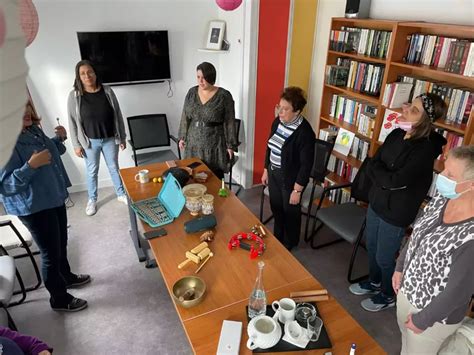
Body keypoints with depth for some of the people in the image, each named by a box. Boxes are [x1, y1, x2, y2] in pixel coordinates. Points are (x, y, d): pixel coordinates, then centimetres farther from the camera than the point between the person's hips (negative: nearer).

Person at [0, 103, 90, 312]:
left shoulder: (33, 129, 2)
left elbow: (50, 154, 19)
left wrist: (59, 139, 0)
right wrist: (31, 165, -36)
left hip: (54, 197, 9)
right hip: (34, 207, -8)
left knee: (61, 244, 25)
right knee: (51, 252, 7)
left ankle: (67, 277, 49)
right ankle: (59, 299, 27)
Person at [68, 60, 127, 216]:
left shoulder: (107, 92, -6)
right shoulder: (74, 96, -9)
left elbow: (117, 115, 0)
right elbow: (73, 121, -4)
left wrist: (122, 137, 2)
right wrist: (76, 144, -5)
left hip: (110, 139, 1)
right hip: (90, 141, 0)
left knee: (114, 168, 15)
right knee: (92, 171, 14)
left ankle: (121, 194, 35)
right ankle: (92, 200, 33)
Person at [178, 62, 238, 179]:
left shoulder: (224, 95, -10)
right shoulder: (192, 92, 3)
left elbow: (229, 122, -7)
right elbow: (185, 117, 11)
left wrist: (230, 145, -6)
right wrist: (182, 137, 11)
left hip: (214, 144, -3)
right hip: (194, 143, 4)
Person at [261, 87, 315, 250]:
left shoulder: (304, 132, -25)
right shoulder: (278, 121, -3)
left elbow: (306, 164, -21)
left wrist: (297, 190, -17)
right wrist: (266, 170, 13)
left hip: (290, 178, -7)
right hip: (273, 173, 7)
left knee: (290, 212, 15)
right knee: (276, 208, 23)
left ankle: (289, 245, 39)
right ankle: (277, 238, 47)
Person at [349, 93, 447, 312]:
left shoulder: (426, 149, -25)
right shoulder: (396, 134, -3)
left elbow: (395, 181, -29)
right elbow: (371, 166, -3)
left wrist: (378, 171, -13)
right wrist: (386, 177, -19)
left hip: (397, 213, -7)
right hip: (376, 202, 7)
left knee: (384, 258, 12)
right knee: (372, 247, 24)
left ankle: (388, 296, 41)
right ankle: (374, 282, 51)